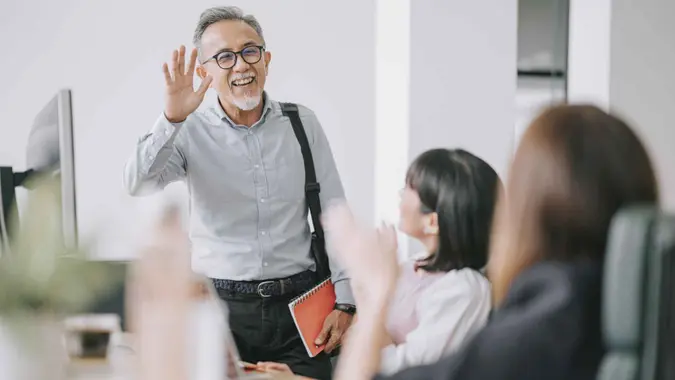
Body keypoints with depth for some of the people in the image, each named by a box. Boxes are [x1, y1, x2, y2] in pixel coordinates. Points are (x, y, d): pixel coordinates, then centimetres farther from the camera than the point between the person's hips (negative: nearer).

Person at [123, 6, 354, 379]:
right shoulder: (191, 131, -1)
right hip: (223, 307, -1)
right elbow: (138, 184, -17)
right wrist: (172, 119, -30)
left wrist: (344, 301, -1)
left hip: (298, 305, 1)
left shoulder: (302, 123, 4)